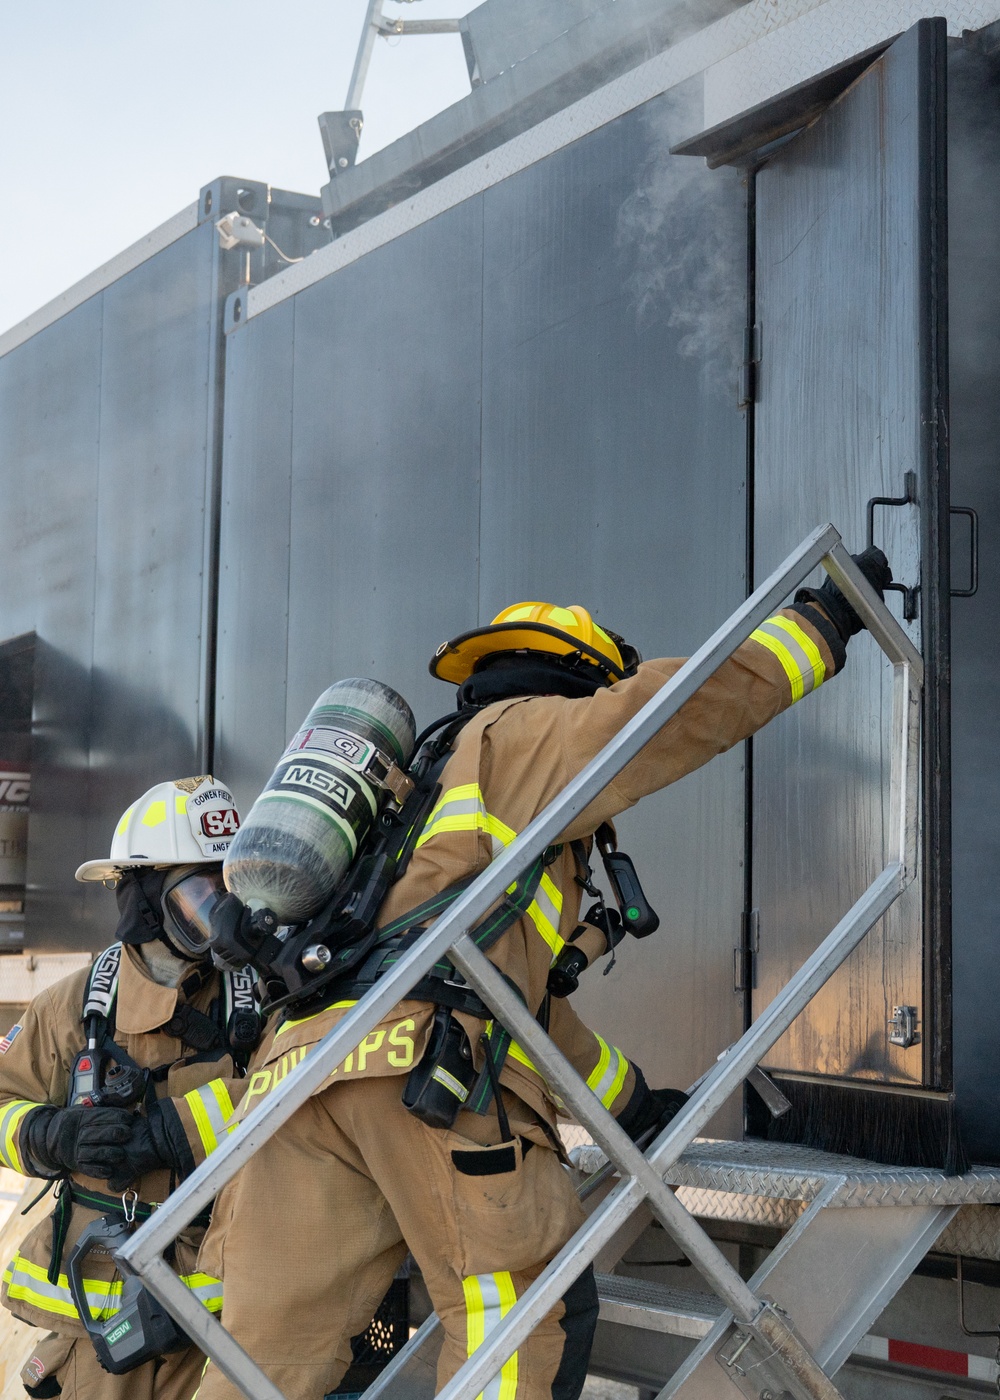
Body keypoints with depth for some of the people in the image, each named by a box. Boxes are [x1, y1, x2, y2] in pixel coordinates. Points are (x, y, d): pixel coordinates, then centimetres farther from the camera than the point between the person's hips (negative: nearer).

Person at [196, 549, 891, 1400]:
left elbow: (524, 994, 42)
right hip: (429, 1060, -8)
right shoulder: (526, 733, 15)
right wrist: (824, 621, 16)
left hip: (300, 1058, 8)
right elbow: (687, 701, 2)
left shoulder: (425, 786, 41)